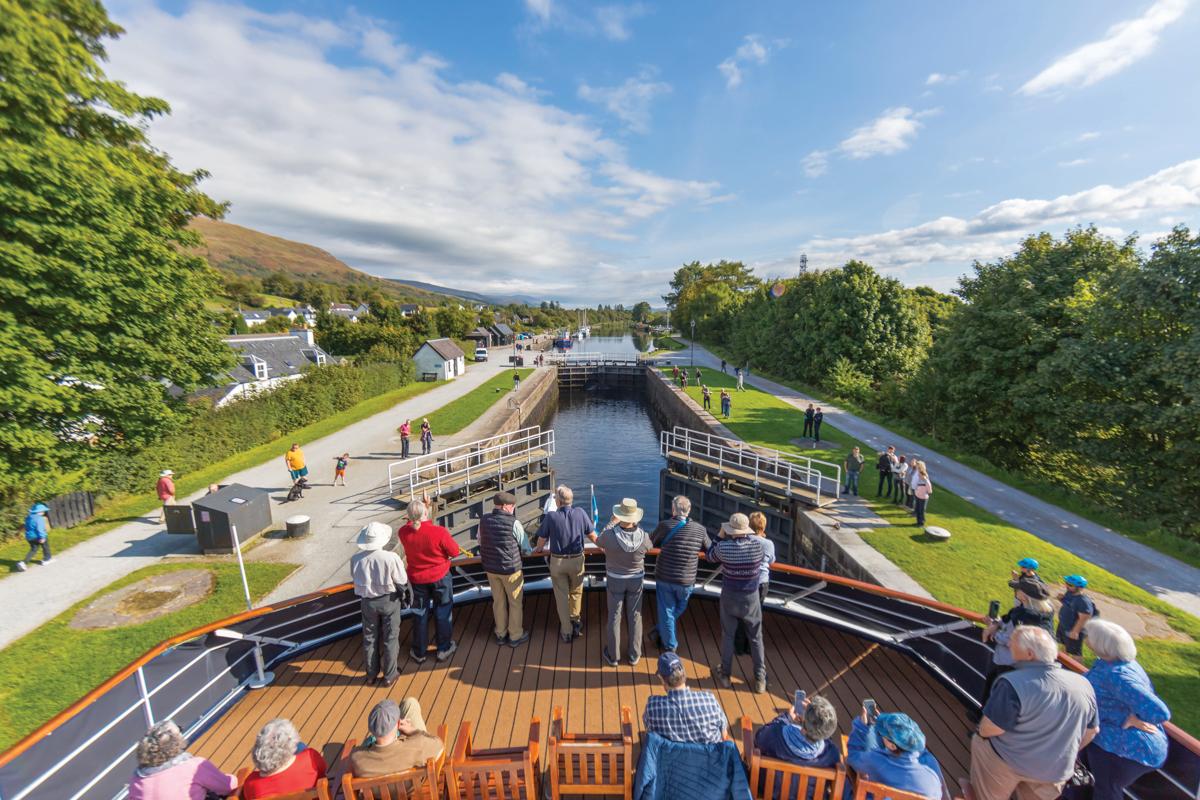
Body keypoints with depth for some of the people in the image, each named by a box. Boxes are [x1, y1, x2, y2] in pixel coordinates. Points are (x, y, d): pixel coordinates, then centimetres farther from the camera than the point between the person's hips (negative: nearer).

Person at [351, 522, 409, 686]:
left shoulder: (355, 559, -19)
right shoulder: (391, 558, -28)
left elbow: (356, 580, -3)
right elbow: (402, 582, -16)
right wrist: (403, 594, 5)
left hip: (367, 602, 3)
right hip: (389, 600, -3)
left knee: (370, 638, 22)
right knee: (390, 638, 16)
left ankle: (372, 674, 37)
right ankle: (389, 675, 29)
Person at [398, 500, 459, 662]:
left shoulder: (403, 533, -19)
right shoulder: (439, 532, -29)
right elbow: (455, 552, -16)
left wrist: (413, 520, -1)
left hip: (417, 578, 3)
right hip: (440, 577, -3)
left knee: (420, 614, 21)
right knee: (443, 612, 17)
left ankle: (419, 652, 36)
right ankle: (444, 649, 32)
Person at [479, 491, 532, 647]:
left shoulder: (484, 520, -6)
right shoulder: (513, 523, -20)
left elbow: (481, 542, 8)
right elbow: (527, 549, -12)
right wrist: (530, 550, 11)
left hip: (490, 568, 5)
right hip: (511, 569, -5)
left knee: (498, 601, 22)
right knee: (516, 603, 15)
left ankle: (500, 634, 37)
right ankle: (515, 636, 28)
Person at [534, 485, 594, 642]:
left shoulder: (551, 517, -16)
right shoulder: (580, 513, -13)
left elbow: (542, 539, -4)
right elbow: (592, 534, 0)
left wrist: (539, 549, 19)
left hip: (557, 561, -1)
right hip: (577, 560, 1)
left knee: (561, 596, 15)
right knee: (576, 592, 24)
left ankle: (566, 631, 25)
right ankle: (575, 622, 39)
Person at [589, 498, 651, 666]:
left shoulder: (609, 535, -31)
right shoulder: (643, 536, -25)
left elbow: (598, 541, -5)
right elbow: (649, 546, 1)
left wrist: (612, 522, 1)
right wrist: (636, 526, 6)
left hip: (615, 580, -1)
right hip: (636, 580, 1)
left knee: (614, 617, 16)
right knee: (634, 617, 18)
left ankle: (613, 655, 31)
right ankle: (634, 655, 33)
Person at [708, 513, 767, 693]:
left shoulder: (723, 547, -20)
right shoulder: (758, 544, -18)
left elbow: (710, 557, 0)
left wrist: (721, 537, 4)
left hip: (730, 596, 0)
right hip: (751, 597, 1)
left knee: (727, 635, 17)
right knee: (756, 638, 19)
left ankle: (725, 675, 32)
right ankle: (760, 679, 28)